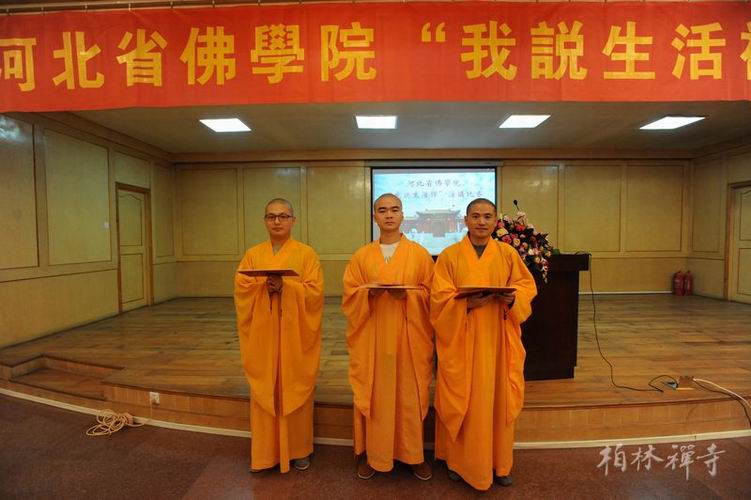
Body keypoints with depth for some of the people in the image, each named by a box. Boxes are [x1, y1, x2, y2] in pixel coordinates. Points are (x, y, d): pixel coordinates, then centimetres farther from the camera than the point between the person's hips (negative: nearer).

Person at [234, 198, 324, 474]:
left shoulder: (306, 253, -2)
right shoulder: (253, 254, 7)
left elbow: (315, 292, -9)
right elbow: (241, 290, 1)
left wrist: (286, 285, -22)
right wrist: (264, 285, -17)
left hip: (295, 334, -2)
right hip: (261, 334, 3)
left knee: (295, 389, 7)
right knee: (264, 391, 9)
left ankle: (299, 449, 25)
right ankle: (265, 451, 26)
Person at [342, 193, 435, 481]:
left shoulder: (420, 254, 2)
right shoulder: (361, 256, 5)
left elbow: (430, 295, 2)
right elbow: (349, 295, 3)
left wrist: (407, 295, -17)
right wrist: (369, 293, -17)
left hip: (408, 336, -1)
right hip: (372, 337, 1)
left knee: (409, 394, 7)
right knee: (374, 393, 8)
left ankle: (413, 454, 26)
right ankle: (371, 453, 25)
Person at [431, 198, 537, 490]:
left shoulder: (508, 253, 4)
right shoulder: (449, 256, -2)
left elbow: (527, 286, 7)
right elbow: (440, 299, -6)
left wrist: (513, 298, -14)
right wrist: (467, 303, -24)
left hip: (498, 338, 2)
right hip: (462, 338, -2)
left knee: (498, 398, 10)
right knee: (462, 399, 7)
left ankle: (499, 462, 29)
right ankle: (458, 458, 26)